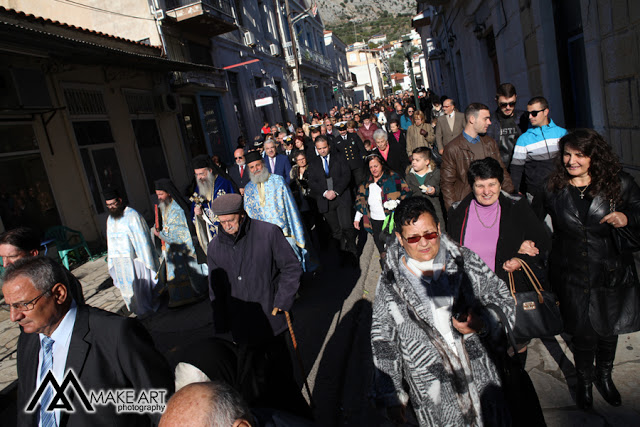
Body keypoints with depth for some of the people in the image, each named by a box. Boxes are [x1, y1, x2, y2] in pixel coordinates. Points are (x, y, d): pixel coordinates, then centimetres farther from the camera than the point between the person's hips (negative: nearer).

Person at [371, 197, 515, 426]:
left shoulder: (465, 261, -5)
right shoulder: (390, 284, -9)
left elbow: (504, 300, 3)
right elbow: (383, 343, -1)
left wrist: (481, 323, -18)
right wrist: (391, 396, 1)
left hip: (481, 380, 2)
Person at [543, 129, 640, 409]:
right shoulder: (554, 188, -3)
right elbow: (545, 228, 10)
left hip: (611, 273, 1)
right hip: (571, 275, 0)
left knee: (608, 329, 19)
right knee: (583, 334, 9)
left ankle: (604, 376, 47)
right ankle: (584, 381, 37)